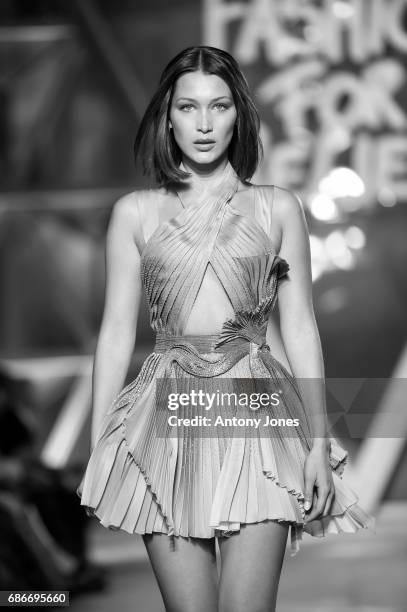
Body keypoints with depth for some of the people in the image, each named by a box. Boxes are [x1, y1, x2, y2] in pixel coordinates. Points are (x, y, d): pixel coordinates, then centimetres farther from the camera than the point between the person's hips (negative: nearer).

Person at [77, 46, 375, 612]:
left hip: (258, 416, 0)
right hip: (170, 418, 0)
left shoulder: (277, 208, 8)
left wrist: (319, 443, 1)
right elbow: (117, 331, 9)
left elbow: (299, 327, 7)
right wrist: (97, 447, 6)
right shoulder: (135, 213, 8)